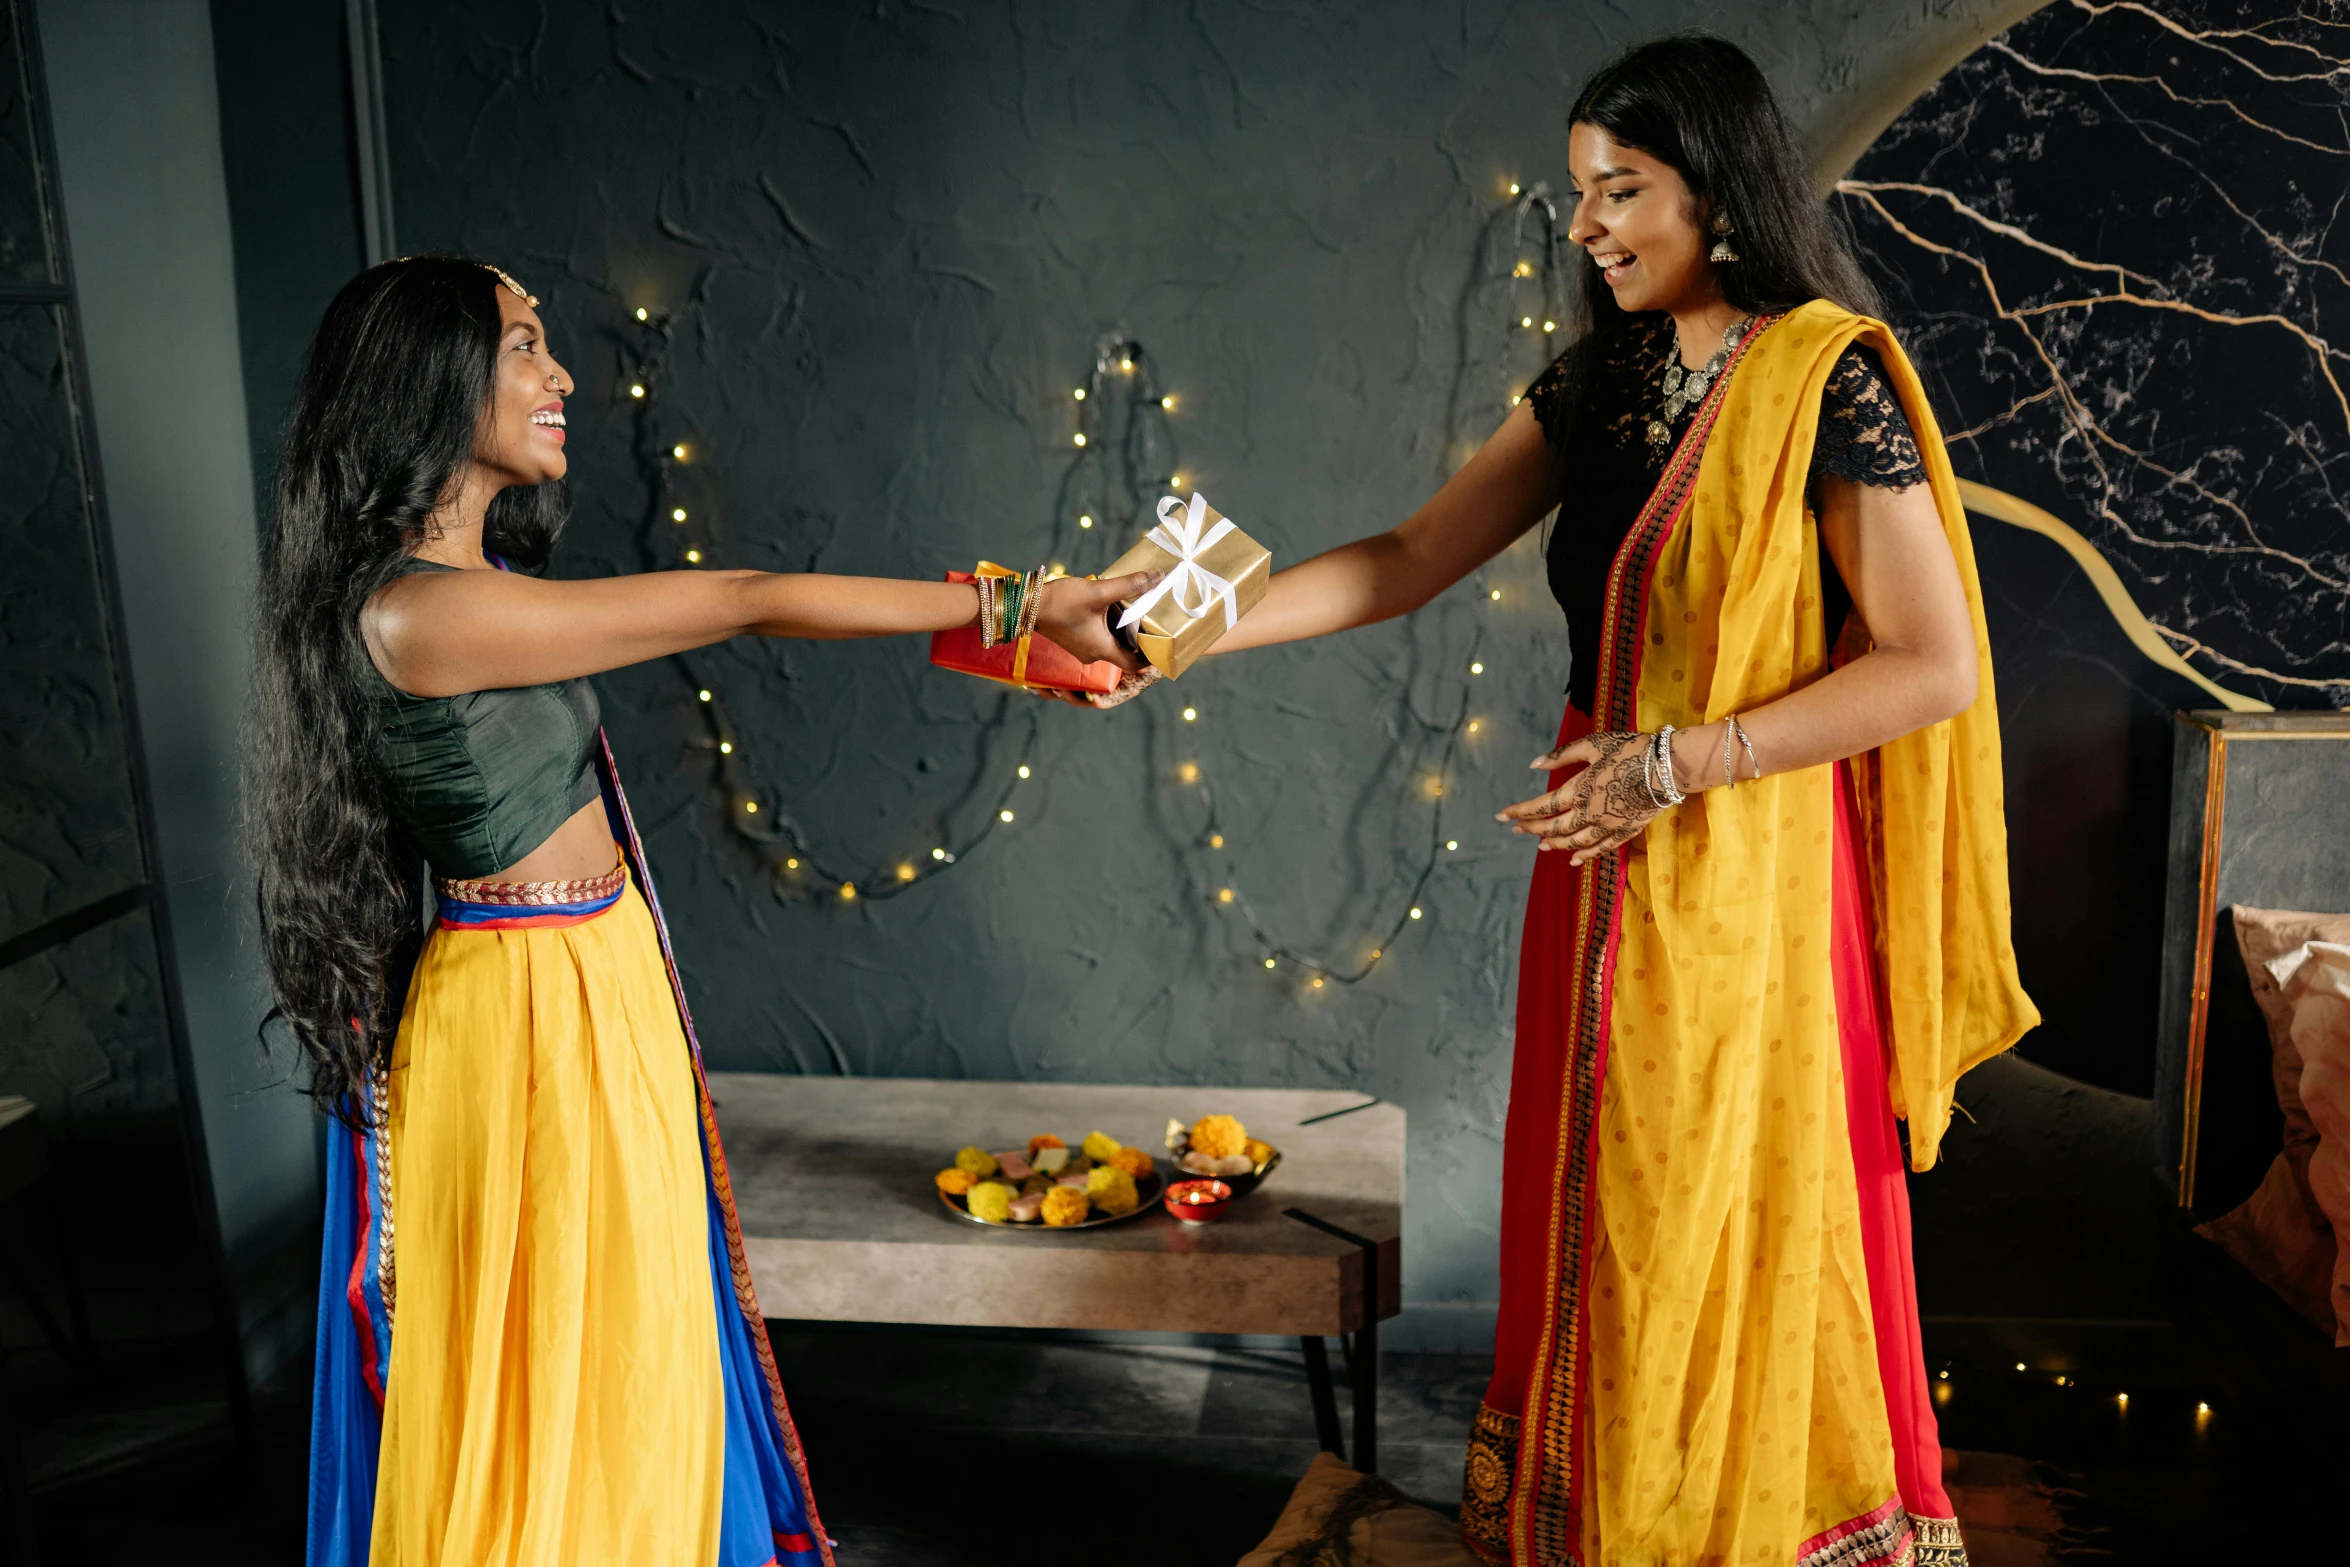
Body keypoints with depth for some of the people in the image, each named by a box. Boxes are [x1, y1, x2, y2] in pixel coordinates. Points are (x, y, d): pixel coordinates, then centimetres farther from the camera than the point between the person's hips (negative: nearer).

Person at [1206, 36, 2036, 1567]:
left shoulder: (1828, 380, -10)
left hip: (1747, 867, -6)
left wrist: (1682, 761, -17)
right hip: (1606, 858, 6)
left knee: (1732, 1222, 6)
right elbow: (1411, 561, 7)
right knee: (1603, 1205, 15)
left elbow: (1934, 665, -14)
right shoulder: (1602, 380, 9)